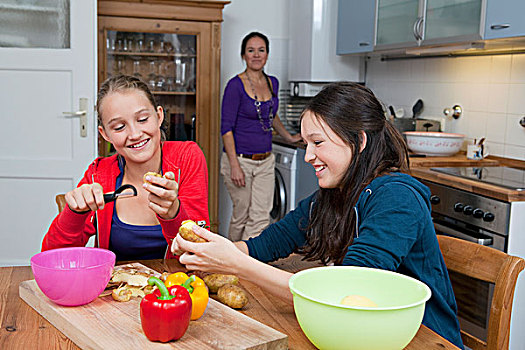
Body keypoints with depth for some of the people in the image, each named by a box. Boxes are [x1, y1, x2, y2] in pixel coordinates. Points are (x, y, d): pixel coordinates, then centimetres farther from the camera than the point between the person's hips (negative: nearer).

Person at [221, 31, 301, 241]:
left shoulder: (272, 83, 7)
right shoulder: (236, 85, -11)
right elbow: (226, 128, -13)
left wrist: (289, 137, 31)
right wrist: (235, 166, -19)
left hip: (265, 161, 5)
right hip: (240, 160, -5)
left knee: (260, 218, 1)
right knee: (241, 215, 7)